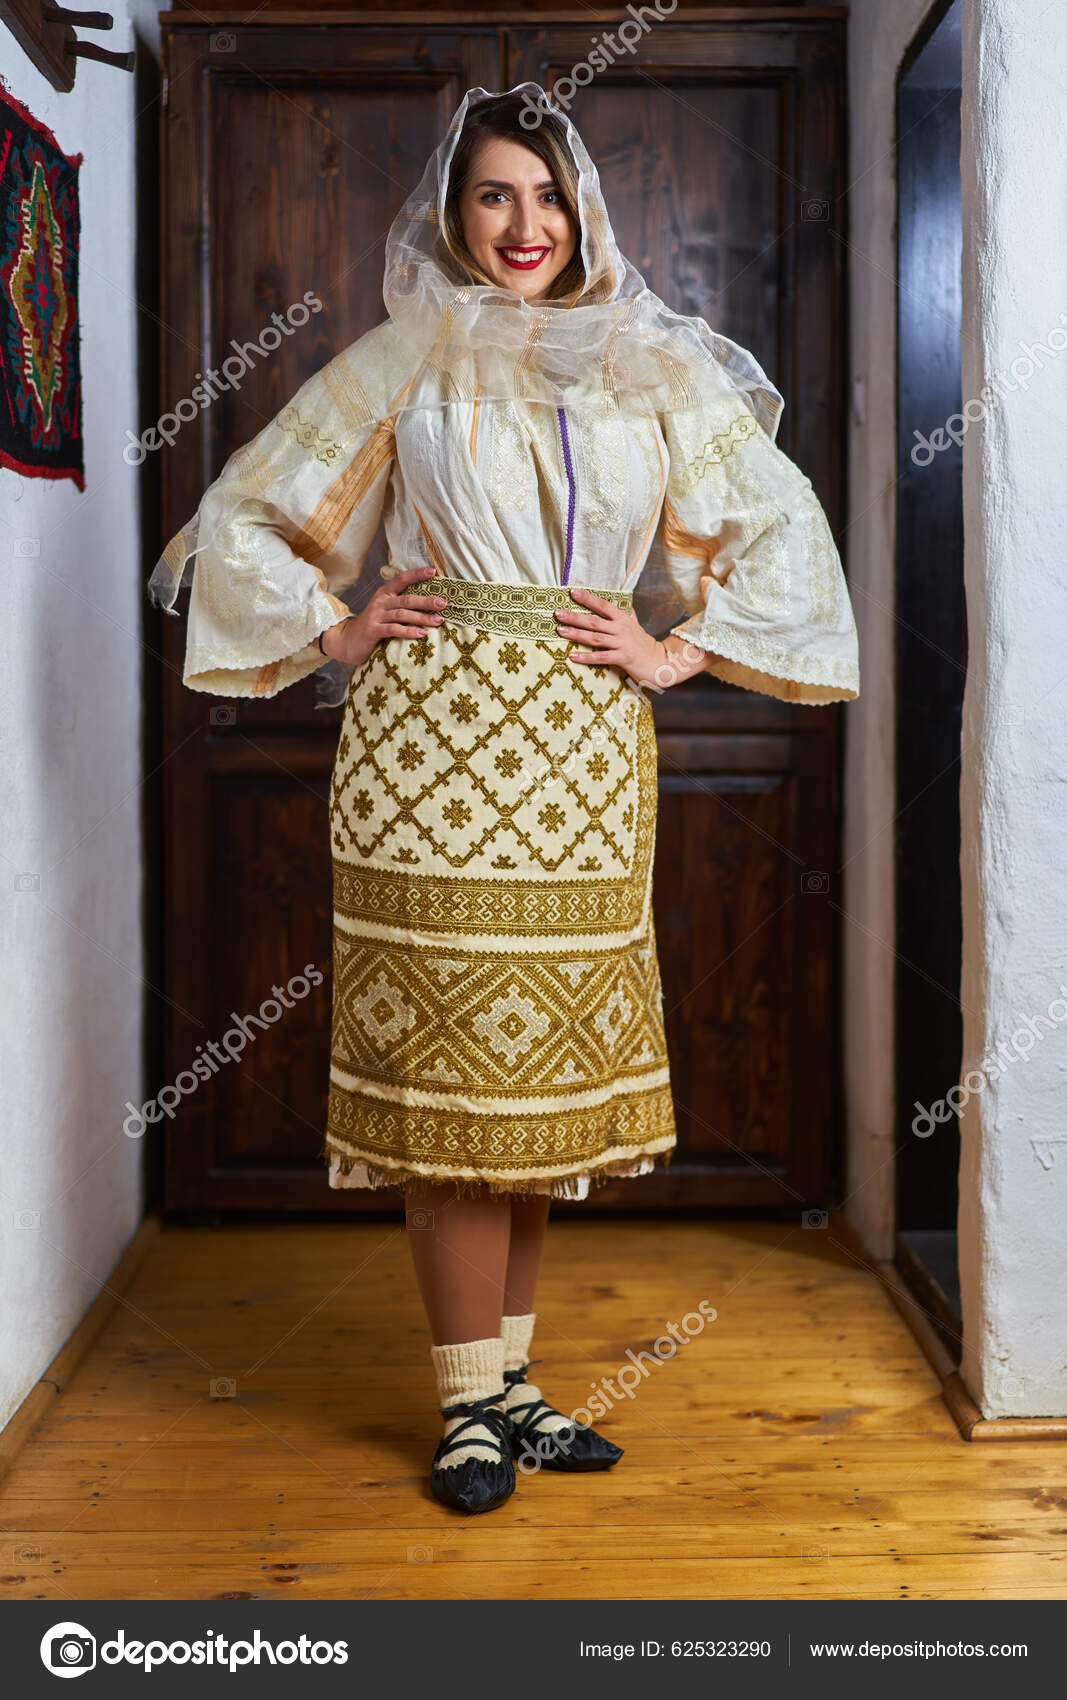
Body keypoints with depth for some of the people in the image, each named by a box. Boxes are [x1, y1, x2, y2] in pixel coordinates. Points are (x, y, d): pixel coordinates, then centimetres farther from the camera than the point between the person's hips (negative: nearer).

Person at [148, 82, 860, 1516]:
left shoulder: (655, 366, 12)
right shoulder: (403, 361, 9)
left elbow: (779, 525, 14)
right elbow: (245, 516, 13)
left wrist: (681, 653, 4)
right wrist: (335, 634, 3)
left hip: (582, 755, 2)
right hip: (432, 737, -2)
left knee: (546, 1065, 6)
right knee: (452, 1060, -3)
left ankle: (508, 1382, 20)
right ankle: (471, 1402, 9)